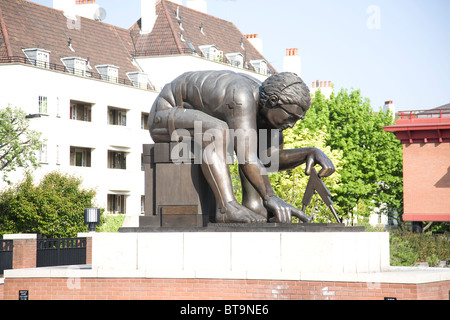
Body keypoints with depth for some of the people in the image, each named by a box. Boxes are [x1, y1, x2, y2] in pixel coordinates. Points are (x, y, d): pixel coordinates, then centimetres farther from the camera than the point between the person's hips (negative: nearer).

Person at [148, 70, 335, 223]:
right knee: (217, 130, -35)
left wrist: (312, 153, -14)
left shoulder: (266, 105, -5)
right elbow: (246, 157, -40)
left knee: (252, 133, 2)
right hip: (163, 118, -10)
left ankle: (252, 204, -9)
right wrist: (270, 197, -42)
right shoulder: (241, 98, -34)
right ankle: (227, 207, -39)